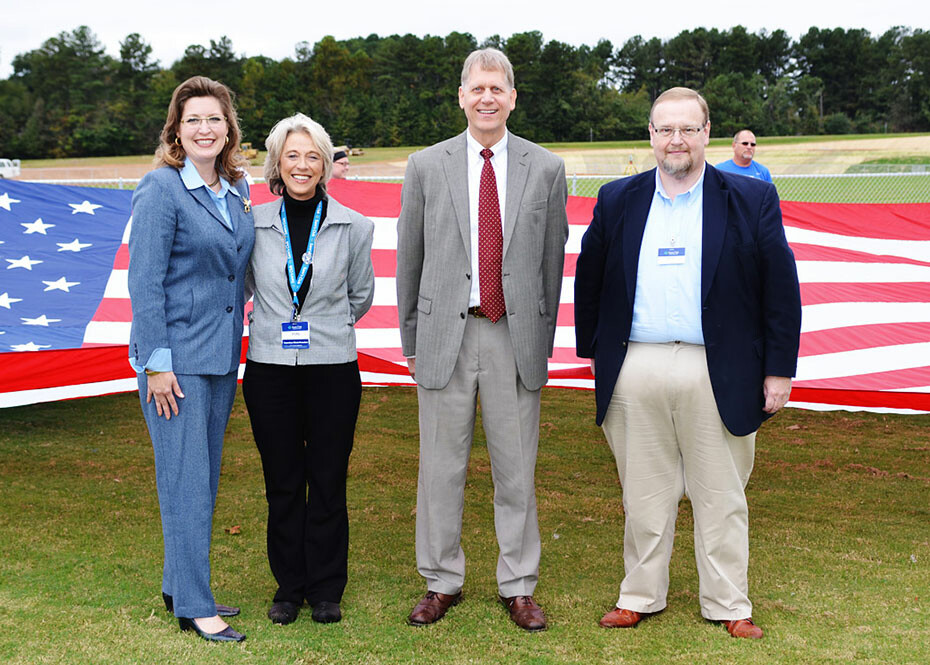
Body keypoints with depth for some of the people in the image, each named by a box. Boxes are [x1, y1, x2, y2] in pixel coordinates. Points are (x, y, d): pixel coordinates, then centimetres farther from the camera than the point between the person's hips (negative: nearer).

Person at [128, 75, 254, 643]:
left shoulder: (238, 189, 10)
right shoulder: (161, 188, -10)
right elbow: (144, 281, -13)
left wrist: (235, 347, 12)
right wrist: (156, 364, -16)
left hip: (221, 355, 7)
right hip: (175, 356, -7)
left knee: (205, 477, 14)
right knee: (186, 480, -3)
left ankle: (182, 586, 27)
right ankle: (193, 606, 7)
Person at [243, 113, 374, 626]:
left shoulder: (353, 226, 0)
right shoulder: (253, 224, 1)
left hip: (333, 370, -1)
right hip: (270, 370, 1)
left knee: (329, 483, 5)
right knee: (282, 483, 8)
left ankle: (326, 588, 19)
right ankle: (288, 585, 22)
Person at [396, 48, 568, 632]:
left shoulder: (546, 169, 6)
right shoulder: (426, 166, 5)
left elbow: (553, 259, 9)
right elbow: (410, 256, 8)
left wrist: (543, 338, 8)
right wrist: (411, 337, 7)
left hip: (516, 337, 0)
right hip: (446, 335, 0)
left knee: (517, 470, 7)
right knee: (441, 468, 7)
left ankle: (519, 587, 21)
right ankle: (443, 582, 23)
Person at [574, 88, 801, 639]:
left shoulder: (752, 200, 2)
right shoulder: (617, 201, 8)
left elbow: (781, 288, 1)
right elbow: (589, 280, 14)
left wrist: (779, 370, -2)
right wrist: (592, 352, 11)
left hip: (719, 374, -1)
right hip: (634, 373, 2)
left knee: (721, 497, 9)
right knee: (645, 494, 12)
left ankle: (729, 604, 23)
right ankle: (641, 596, 26)